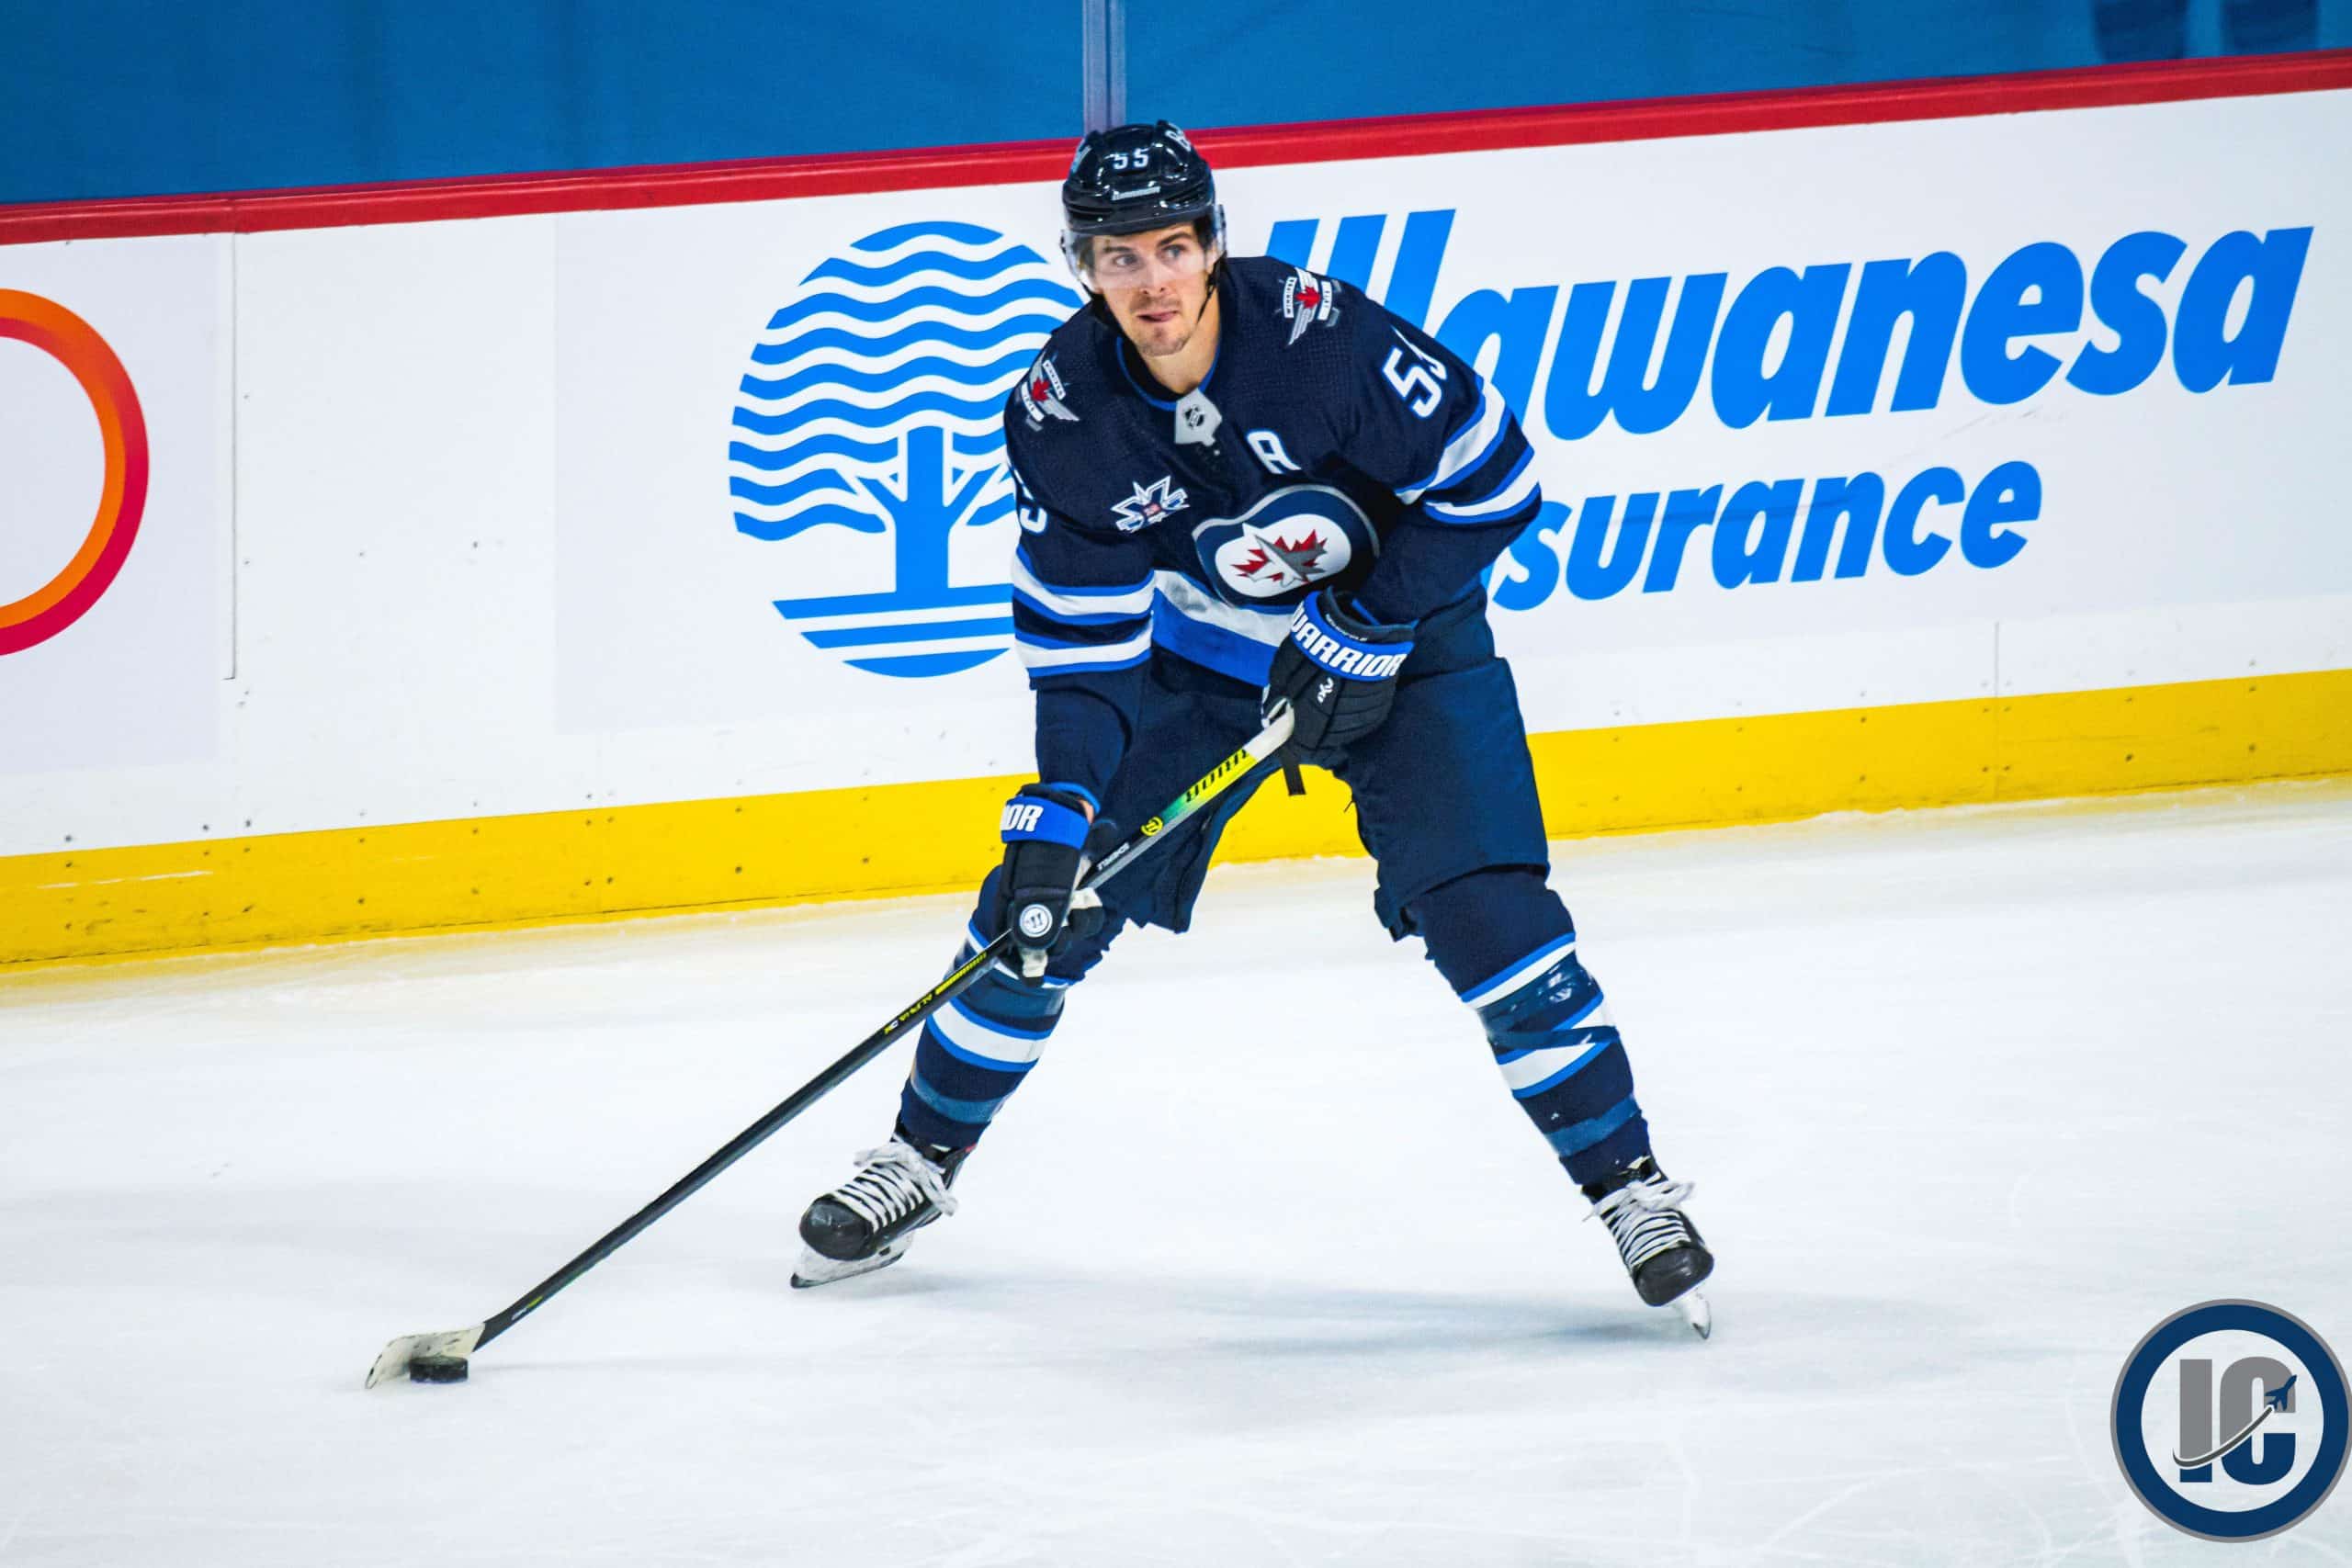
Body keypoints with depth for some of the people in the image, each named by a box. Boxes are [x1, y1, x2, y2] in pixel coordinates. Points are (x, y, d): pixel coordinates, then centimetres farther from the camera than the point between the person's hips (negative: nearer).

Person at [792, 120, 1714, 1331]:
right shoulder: (1064, 409, -19)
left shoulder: (1318, 334, -30)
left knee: (1484, 911, -17)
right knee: (1048, 900, -1)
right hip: (1192, 652, 3)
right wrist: (1062, 806, -21)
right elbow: (1082, 634, -12)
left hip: (1398, 638, -3)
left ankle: (1628, 1183, -4)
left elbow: (1486, 480, -20)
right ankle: (923, 1157, 20)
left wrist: (1368, 638, -19)